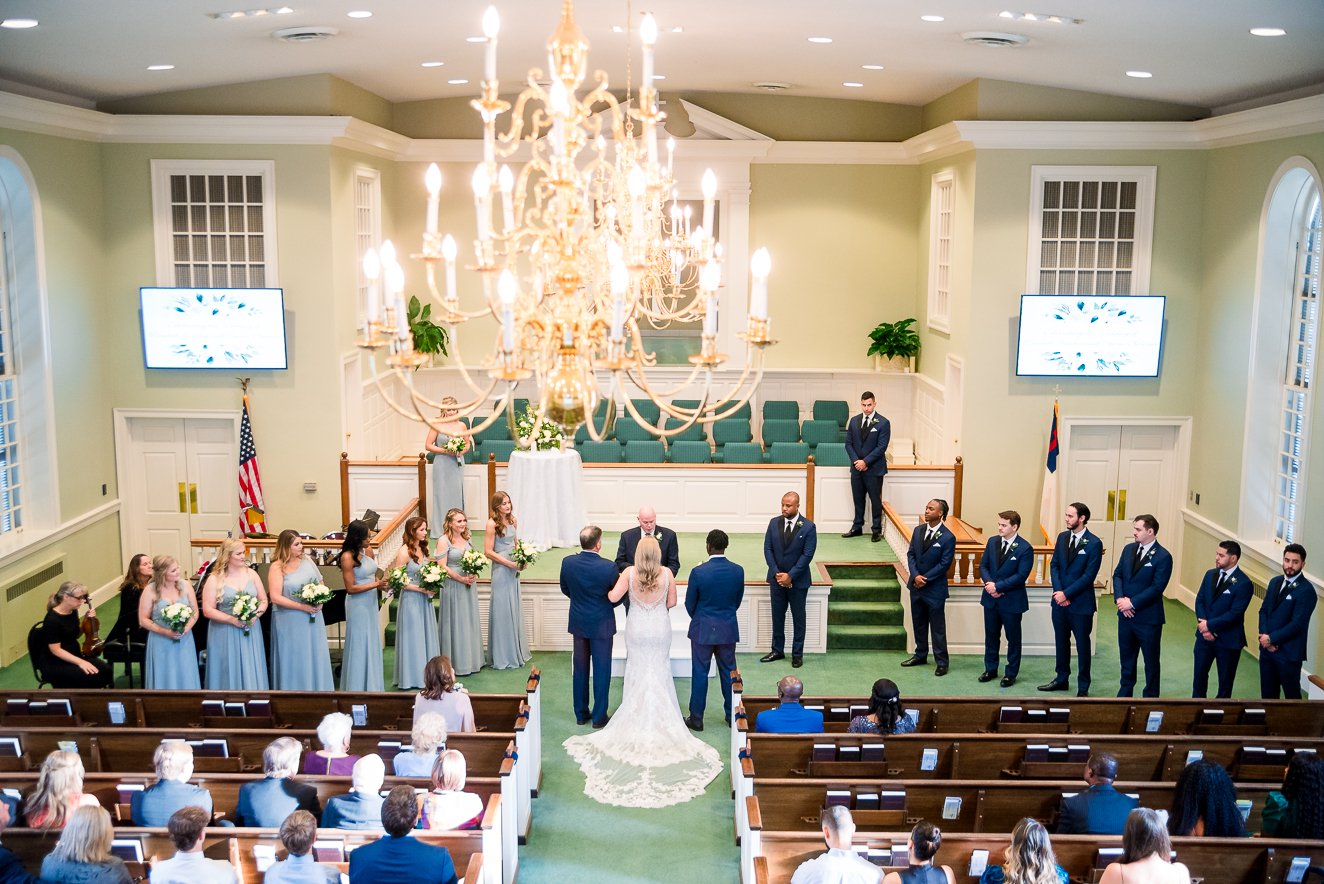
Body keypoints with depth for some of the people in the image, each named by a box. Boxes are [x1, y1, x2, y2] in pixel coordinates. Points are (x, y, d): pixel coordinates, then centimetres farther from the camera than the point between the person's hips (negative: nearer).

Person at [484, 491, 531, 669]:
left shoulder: (513, 521, 6)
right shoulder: (492, 524, -14)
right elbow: (488, 551, -15)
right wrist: (509, 563, -16)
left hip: (513, 569, 7)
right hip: (500, 569, -7)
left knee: (515, 609, 13)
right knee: (502, 610, 0)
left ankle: (516, 651, 24)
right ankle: (503, 656, 11)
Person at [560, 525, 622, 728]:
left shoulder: (567, 562, -12)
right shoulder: (608, 567, -22)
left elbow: (565, 590, 4)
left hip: (578, 622, 4)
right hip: (601, 624, -4)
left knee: (580, 668, 16)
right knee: (601, 669, 9)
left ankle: (581, 714, 25)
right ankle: (599, 716, 16)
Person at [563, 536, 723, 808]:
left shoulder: (630, 572, -15)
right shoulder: (667, 573, -12)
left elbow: (613, 597, -17)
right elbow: (672, 602, -3)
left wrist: (608, 590, 6)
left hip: (636, 629, 0)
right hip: (660, 629, 0)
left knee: (637, 675, 14)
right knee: (660, 675, 12)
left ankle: (637, 721, 18)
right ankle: (661, 722, 16)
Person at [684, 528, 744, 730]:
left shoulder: (699, 572, -17)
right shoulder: (738, 571, -7)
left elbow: (690, 604, -5)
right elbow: (738, 601, 5)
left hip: (703, 630, -3)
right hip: (729, 629, 3)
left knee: (700, 673, 6)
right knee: (728, 671, 14)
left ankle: (696, 718, 13)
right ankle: (732, 715, 23)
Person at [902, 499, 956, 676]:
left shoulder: (948, 538, -13)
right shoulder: (918, 530, 4)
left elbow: (944, 564, -14)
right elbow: (911, 554, 5)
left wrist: (925, 579, -15)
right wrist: (916, 576, -10)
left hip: (935, 588, -6)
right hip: (916, 586, 6)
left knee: (938, 627, 1)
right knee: (918, 623, 16)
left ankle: (941, 662, 10)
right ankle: (920, 655, 30)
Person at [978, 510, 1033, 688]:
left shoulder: (1025, 548, -14)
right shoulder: (992, 542, 3)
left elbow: (1021, 575, -18)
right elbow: (983, 565, 6)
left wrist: (997, 586, -20)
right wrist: (989, 583, -13)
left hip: (1011, 600, -5)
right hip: (991, 598, 5)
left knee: (1013, 638, 8)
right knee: (991, 636, 15)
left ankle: (1011, 673, 19)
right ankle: (990, 669, 28)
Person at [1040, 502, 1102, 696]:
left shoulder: (1094, 543, -12)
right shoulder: (1062, 537, 6)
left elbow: (1089, 575, -15)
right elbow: (1054, 565, 6)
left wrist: (1066, 593, -16)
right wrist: (1058, 591, -8)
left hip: (1081, 603, -5)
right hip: (1059, 600, 5)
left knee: (1082, 645, 5)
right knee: (1061, 641, 15)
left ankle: (1083, 687, 14)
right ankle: (1061, 679, 28)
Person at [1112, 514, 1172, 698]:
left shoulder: (1163, 557, -13)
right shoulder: (1128, 549, 6)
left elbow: (1157, 588, -17)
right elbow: (1117, 575, 7)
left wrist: (1132, 602, -18)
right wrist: (1120, 598, -9)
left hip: (1148, 618, -6)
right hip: (1125, 614, 6)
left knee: (1151, 660, 8)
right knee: (1126, 657, 17)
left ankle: (1151, 696, 19)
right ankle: (1125, 693, 29)